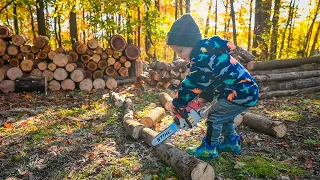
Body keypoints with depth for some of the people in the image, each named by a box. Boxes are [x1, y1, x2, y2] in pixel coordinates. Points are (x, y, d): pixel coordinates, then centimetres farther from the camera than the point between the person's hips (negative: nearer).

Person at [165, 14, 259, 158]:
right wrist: (202, 98, 13)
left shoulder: (203, 58, -25)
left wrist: (176, 104, -6)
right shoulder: (205, 52, 6)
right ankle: (232, 143, 36)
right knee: (224, 116, 22)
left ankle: (209, 148, 12)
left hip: (242, 93, -10)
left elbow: (191, 84, -19)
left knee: (214, 116, -3)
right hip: (245, 89, 10)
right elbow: (205, 81, 16)